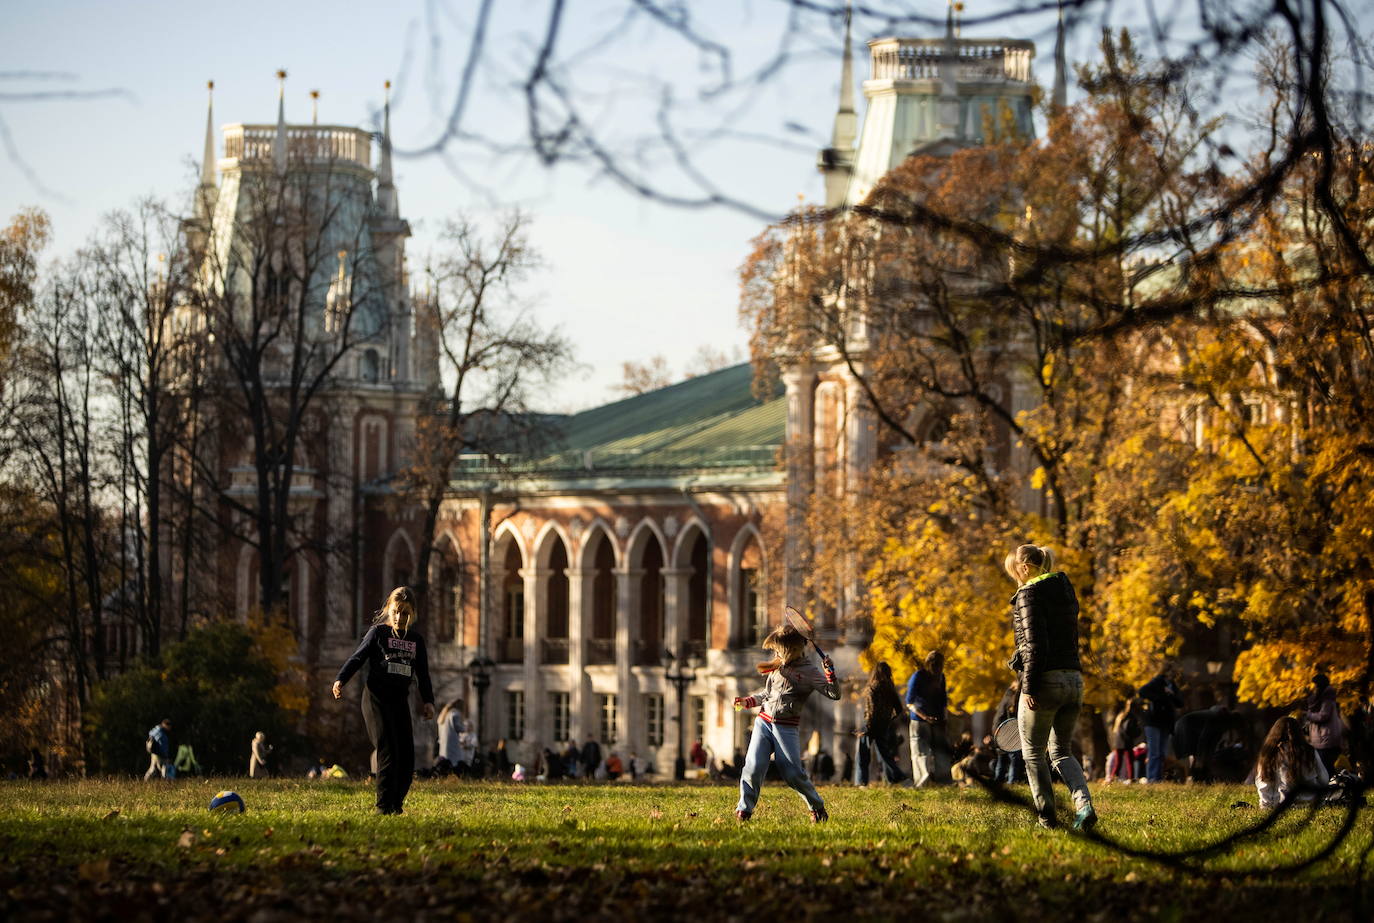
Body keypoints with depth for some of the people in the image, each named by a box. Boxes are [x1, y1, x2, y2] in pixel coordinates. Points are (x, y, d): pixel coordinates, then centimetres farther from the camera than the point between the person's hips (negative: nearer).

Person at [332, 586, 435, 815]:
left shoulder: (416, 641, 14)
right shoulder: (378, 632, 0)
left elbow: (422, 674, 16)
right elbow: (358, 658, -6)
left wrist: (428, 701, 4)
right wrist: (340, 680, -21)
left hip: (400, 701, 5)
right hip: (376, 699, -5)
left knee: (407, 757, -1)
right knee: (388, 752, -15)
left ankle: (396, 803, 11)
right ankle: (385, 806, -13)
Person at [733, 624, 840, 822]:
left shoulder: (809, 672, -3)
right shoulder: (777, 666, 15)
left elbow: (834, 694, -9)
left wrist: (830, 673, -25)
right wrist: (747, 701, 17)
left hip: (787, 728, -5)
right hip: (763, 722, 5)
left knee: (793, 772, -8)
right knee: (754, 766, -9)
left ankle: (817, 807, 11)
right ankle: (744, 809, 1)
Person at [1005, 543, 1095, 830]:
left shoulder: (1030, 594, -9)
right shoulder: (1066, 592, 16)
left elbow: (1035, 644, -17)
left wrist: (1029, 686, -17)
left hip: (1045, 679, -8)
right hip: (1073, 679, 8)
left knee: (1033, 753, 6)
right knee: (1060, 751, 15)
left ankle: (1047, 818, 4)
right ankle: (1084, 804, -8)